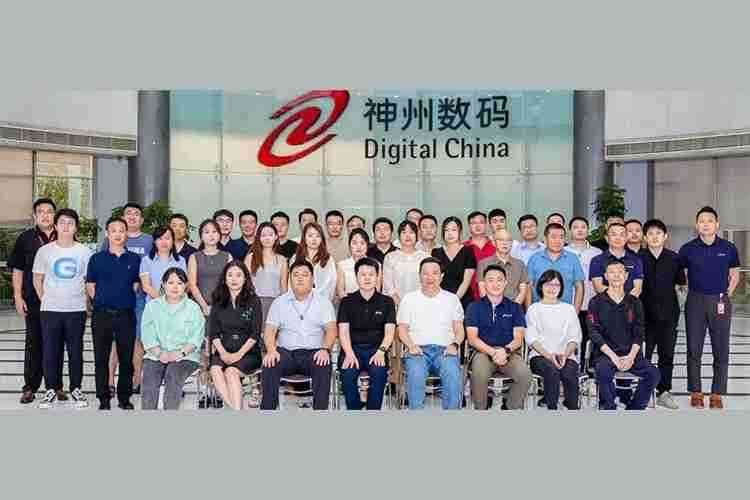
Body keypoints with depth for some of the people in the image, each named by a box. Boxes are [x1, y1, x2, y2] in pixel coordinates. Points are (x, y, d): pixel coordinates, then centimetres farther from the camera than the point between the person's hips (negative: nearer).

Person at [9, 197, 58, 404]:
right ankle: (30, 387, 13)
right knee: (33, 342, 5)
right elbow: (17, 270, 5)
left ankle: (55, 385, 18)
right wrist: (18, 297, -2)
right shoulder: (25, 238, 4)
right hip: (33, 300, -1)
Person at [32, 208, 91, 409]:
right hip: (50, 309, 0)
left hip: (76, 309, 0)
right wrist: (45, 299, 3)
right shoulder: (44, 251, 1)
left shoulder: (84, 252, 0)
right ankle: (51, 390, 16)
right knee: (50, 351, 4)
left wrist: (86, 300, 3)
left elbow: (90, 280, 7)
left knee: (76, 351, 6)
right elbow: (37, 279, 9)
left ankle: (76, 389, 18)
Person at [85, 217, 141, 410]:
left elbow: (137, 285, 11)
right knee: (101, 358, 4)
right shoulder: (97, 259, 4)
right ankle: (103, 398, 14)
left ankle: (124, 397, 16)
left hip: (126, 314, 0)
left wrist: (126, 300, 3)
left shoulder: (135, 259, 6)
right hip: (102, 314, 0)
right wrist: (102, 301, 3)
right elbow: (90, 286, 8)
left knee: (126, 358, 5)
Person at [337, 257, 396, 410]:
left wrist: (381, 351, -17)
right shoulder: (347, 302, 11)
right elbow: (343, 331, 1)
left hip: (376, 348, 0)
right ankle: (354, 410, -13)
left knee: (378, 371, -32)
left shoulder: (386, 302, 10)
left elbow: (389, 331, 1)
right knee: (347, 371, -31)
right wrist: (349, 354, -16)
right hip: (353, 348, 0)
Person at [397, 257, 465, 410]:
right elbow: (402, 329, 12)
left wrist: (454, 344, -5)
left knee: (453, 373, -33)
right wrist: (411, 345, -7)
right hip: (418, 349, 0)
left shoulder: (452, 299, 19)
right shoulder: (409, 299, 17)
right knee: (416, 373, -35)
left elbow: (459, 329, 15)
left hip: (444, 350, 1)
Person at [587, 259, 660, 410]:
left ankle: (634, 409, -9)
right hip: (605, 353, -3)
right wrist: (613, 357, -15)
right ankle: (608, 408, -18)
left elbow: (639, 333, 8)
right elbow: (594, 333, -3)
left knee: (653, 373, -22)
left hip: (631, 354, 3)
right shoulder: (597, 303, 5)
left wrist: (631, 356, -10)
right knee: (604, 371, -35)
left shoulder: (635, 303, 14)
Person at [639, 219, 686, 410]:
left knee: (667, 353, 7)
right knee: (644, 353, 0)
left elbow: (682, 283, 12)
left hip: (668, 313, 2)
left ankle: (664, 392, 17)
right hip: (645, 313, -2)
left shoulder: (674, 258, 5)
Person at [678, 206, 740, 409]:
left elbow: (735, 274, 13)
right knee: (694, 350, 4)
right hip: (695, 302, 0)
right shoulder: (688, 249, -1)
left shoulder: (728, 248, 2)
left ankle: (717, 394, 12)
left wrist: (727, 294, 4)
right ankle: (695, 392, 14)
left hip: (721, 302, 1)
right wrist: (686, 291, 3)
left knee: (721, 351, 3)